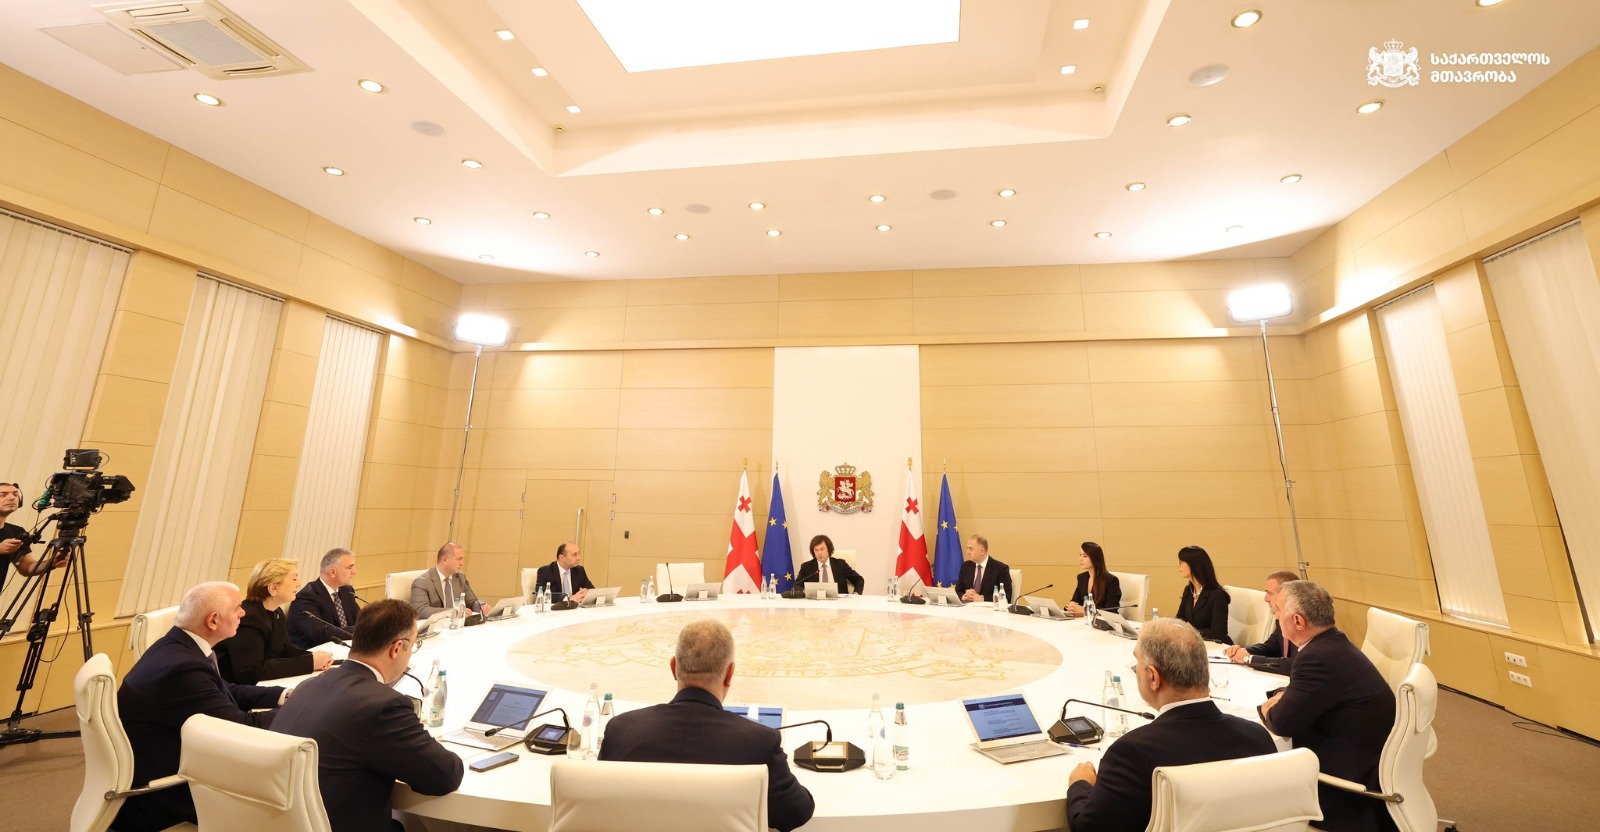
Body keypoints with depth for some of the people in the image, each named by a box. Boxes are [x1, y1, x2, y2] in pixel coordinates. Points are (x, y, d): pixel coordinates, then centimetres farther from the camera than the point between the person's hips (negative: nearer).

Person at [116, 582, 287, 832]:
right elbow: (241, 727, -26)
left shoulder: (179, 645, -3)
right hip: (158, 794, -9)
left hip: (161, 767, 9)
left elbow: (226, 692, 8)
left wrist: (285, 696, 1)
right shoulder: (181, 667, -32)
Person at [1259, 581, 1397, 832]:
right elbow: (1301, 687, 17)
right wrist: (1281, 697, -1)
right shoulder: (1332, 643, 3)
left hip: (1354, 775, -9)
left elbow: (1283, 723, -24)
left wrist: (1267, 709, -4)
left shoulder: (1321, 657, -27)